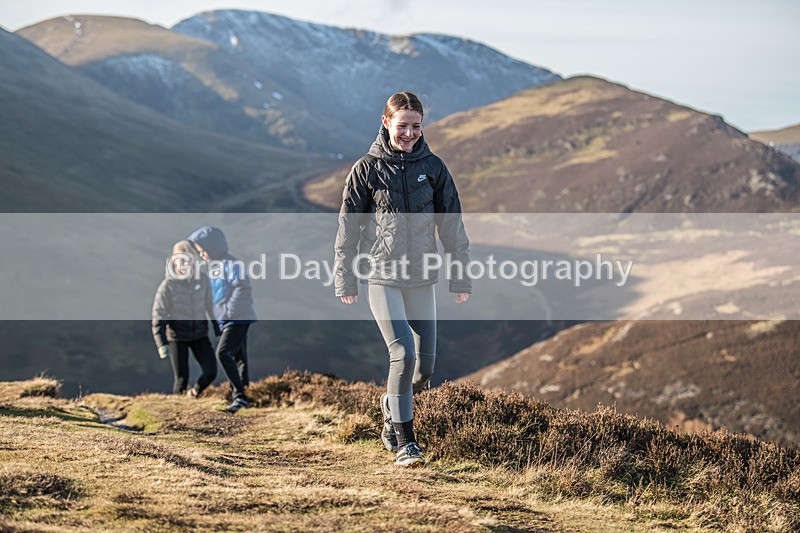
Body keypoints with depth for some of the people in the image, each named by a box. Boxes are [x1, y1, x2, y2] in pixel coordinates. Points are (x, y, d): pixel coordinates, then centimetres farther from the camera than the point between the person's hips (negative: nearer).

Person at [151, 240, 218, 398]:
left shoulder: (202, 280, -4)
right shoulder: (168, 285, -13)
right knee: (181, 378, -2)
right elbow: (159, 317, -12)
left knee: (210, 372, -3)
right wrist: (162, 344, -18)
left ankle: (194, 393, 26)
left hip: (200, 333, 3)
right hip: (177, 335, -3)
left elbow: (212, 308, 8)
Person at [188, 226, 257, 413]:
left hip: (238, 318, -9)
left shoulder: (230, 263, -14)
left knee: (223, 353, -20)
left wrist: (229, 311, -19)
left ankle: (240, 396, -19)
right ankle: (241, 397, 17)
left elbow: (243, 288, -21)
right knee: (238, 358, 12)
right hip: (224, 320, 9)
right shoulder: (212, 265, 14)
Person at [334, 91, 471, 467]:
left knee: (425, 363, 4)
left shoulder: (432, 167, 4)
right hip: (382, 276, -3)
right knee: (403, 353, -16)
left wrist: (461, 277, 7)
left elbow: (452, 224, 8)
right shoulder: (367, 168, -3)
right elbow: (349, 225, 1)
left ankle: (391, 415, 33)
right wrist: (345, 280, 0)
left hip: (422, 278, 3)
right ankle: (404, 443, -7)